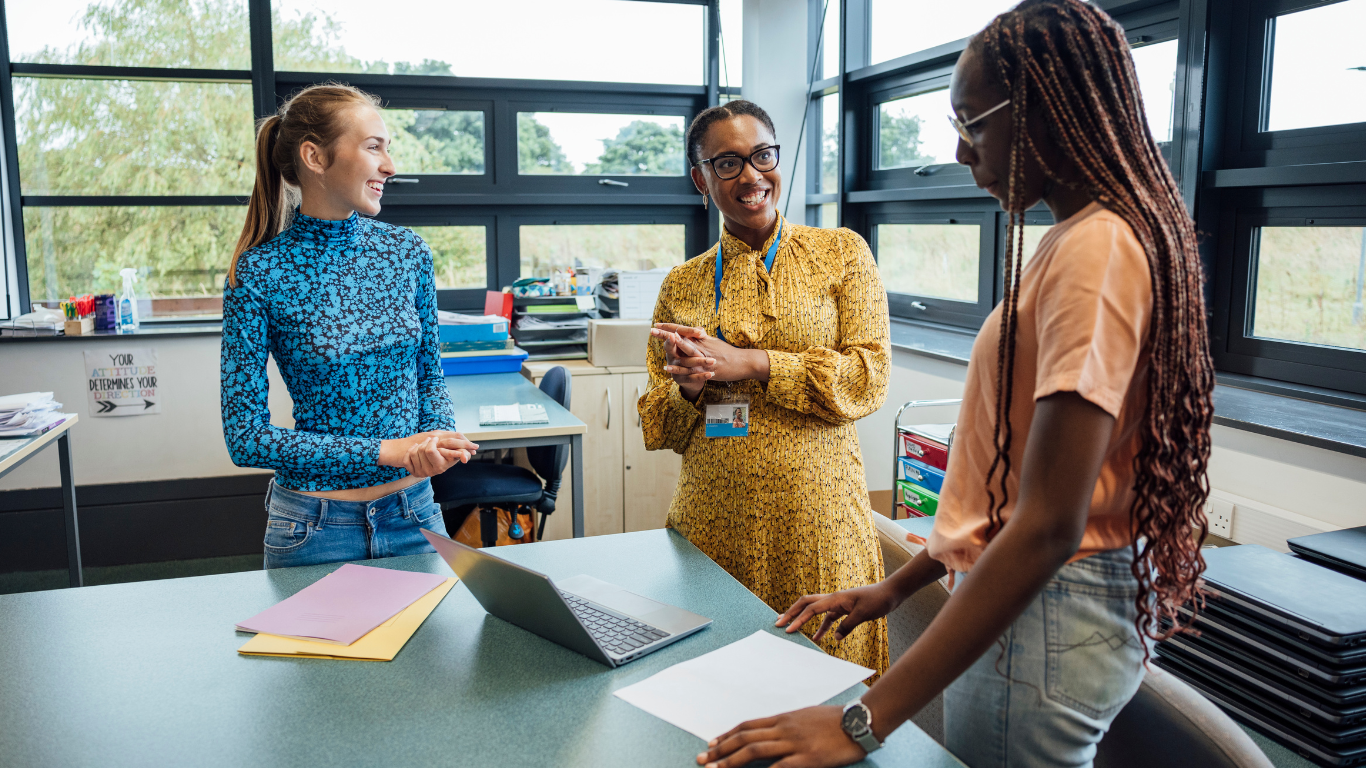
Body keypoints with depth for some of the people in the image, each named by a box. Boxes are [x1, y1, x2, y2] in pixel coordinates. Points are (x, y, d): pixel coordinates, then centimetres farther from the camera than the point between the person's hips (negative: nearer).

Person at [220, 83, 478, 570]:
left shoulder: (407, 251, -2)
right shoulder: (259, 273, -13)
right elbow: (245, 437, -13)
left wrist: (437, 436, -14)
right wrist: (385, 451, -19)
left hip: (415, 514, 4)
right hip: (316, 527, -3)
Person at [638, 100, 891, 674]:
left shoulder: (841, 253, 4)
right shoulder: (682, 285, 10)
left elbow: (869, 377, -7)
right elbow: (657, 427, 12)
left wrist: (749, 363, -14)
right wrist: (689, 388, -10)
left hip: (817, 518, -2)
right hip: (713, 523, 2)